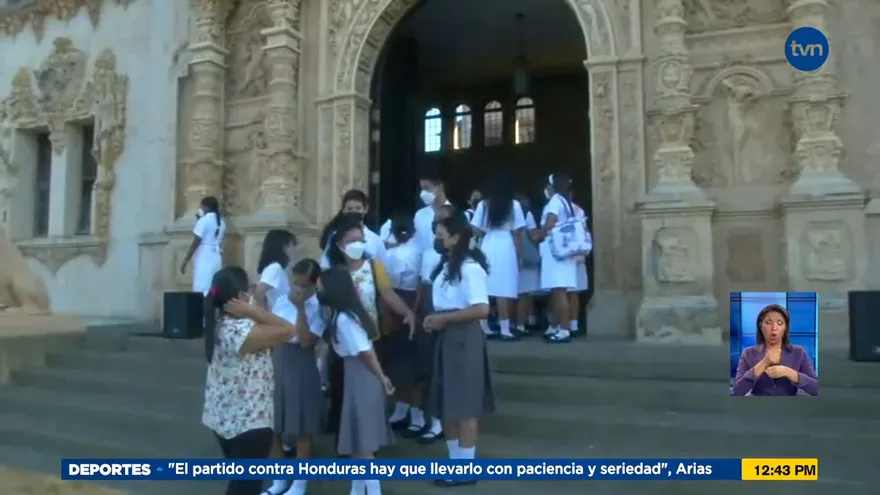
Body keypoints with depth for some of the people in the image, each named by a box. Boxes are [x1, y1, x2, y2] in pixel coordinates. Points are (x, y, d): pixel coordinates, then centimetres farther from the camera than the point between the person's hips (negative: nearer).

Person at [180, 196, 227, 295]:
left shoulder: (204, 220, -9)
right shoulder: (221, 221, 12)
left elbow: (196, 242, -12)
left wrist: (185, 261, -7)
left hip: (204, 260, -7)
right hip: (216, 259, 7)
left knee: (202, 292, -7)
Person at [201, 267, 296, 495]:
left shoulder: (217, 324, 1)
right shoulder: (243, 331, -27)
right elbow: (289, 330, -24)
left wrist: (251, 314, -3)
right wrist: (253, 310, -21)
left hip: (224, 417, 9)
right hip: (249, 422, -9)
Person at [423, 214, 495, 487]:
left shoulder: (470, 267, -16)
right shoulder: (446, 266, 13)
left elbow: (481, 309, -23)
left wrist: (444, 319, -17)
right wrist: (435, 319, 3)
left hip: (463, 339, -9)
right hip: (446, 338, 10)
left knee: (464, 406, 1)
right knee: (446, 405, 15)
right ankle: (455, 463, 27)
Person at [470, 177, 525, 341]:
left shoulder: (483, 205, 8)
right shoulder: (514, 205, 2)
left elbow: (476, 230, 4)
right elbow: (517, 234, 0)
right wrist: (520, 256, 5)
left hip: (487, 248, 3)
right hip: (505, 249, -3)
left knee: (484, 290, 7)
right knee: (504, 291, -5)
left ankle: (484, 328, 13)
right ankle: (505, 330, -5)